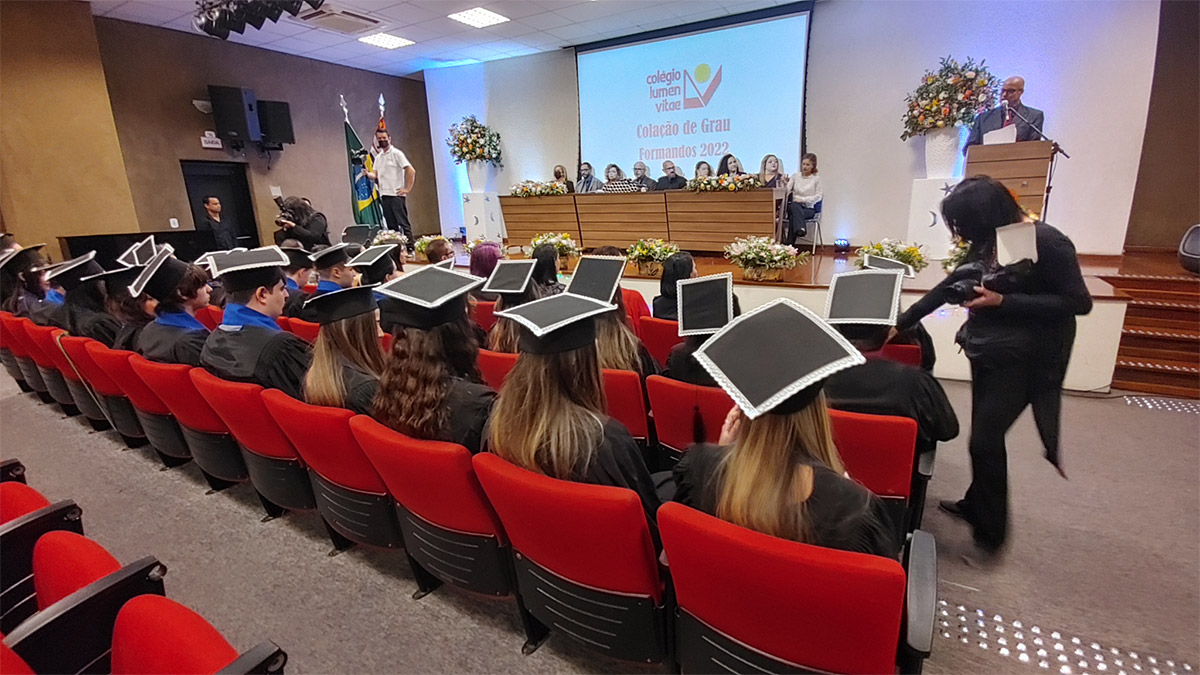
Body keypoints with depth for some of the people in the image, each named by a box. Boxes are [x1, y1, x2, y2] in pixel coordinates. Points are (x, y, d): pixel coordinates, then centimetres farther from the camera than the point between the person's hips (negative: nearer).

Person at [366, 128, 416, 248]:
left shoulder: (396, 153, -3)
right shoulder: (378, 157, 18)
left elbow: (411, 171, -10)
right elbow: (375, 175, 17)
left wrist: (407, 189, -12)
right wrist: (367, 174, -5)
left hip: (396, 195, -7)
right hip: (384, 195, 7)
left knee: (403, 223, -9)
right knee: (391, 225, 8)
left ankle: (411, 247, -8)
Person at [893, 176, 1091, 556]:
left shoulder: (1046, 242, -16)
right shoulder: (987, 242, 6)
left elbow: (1079, 302, -14)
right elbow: (951, 285, 12)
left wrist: (1003, 301, -21)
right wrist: (901, 324, 10)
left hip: (1022, 359, -7)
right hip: (987, 351, 7)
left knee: (985, 440, -5)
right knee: (983, 434, 15)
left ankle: (991, 530, 13)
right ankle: (976, 506, 33)